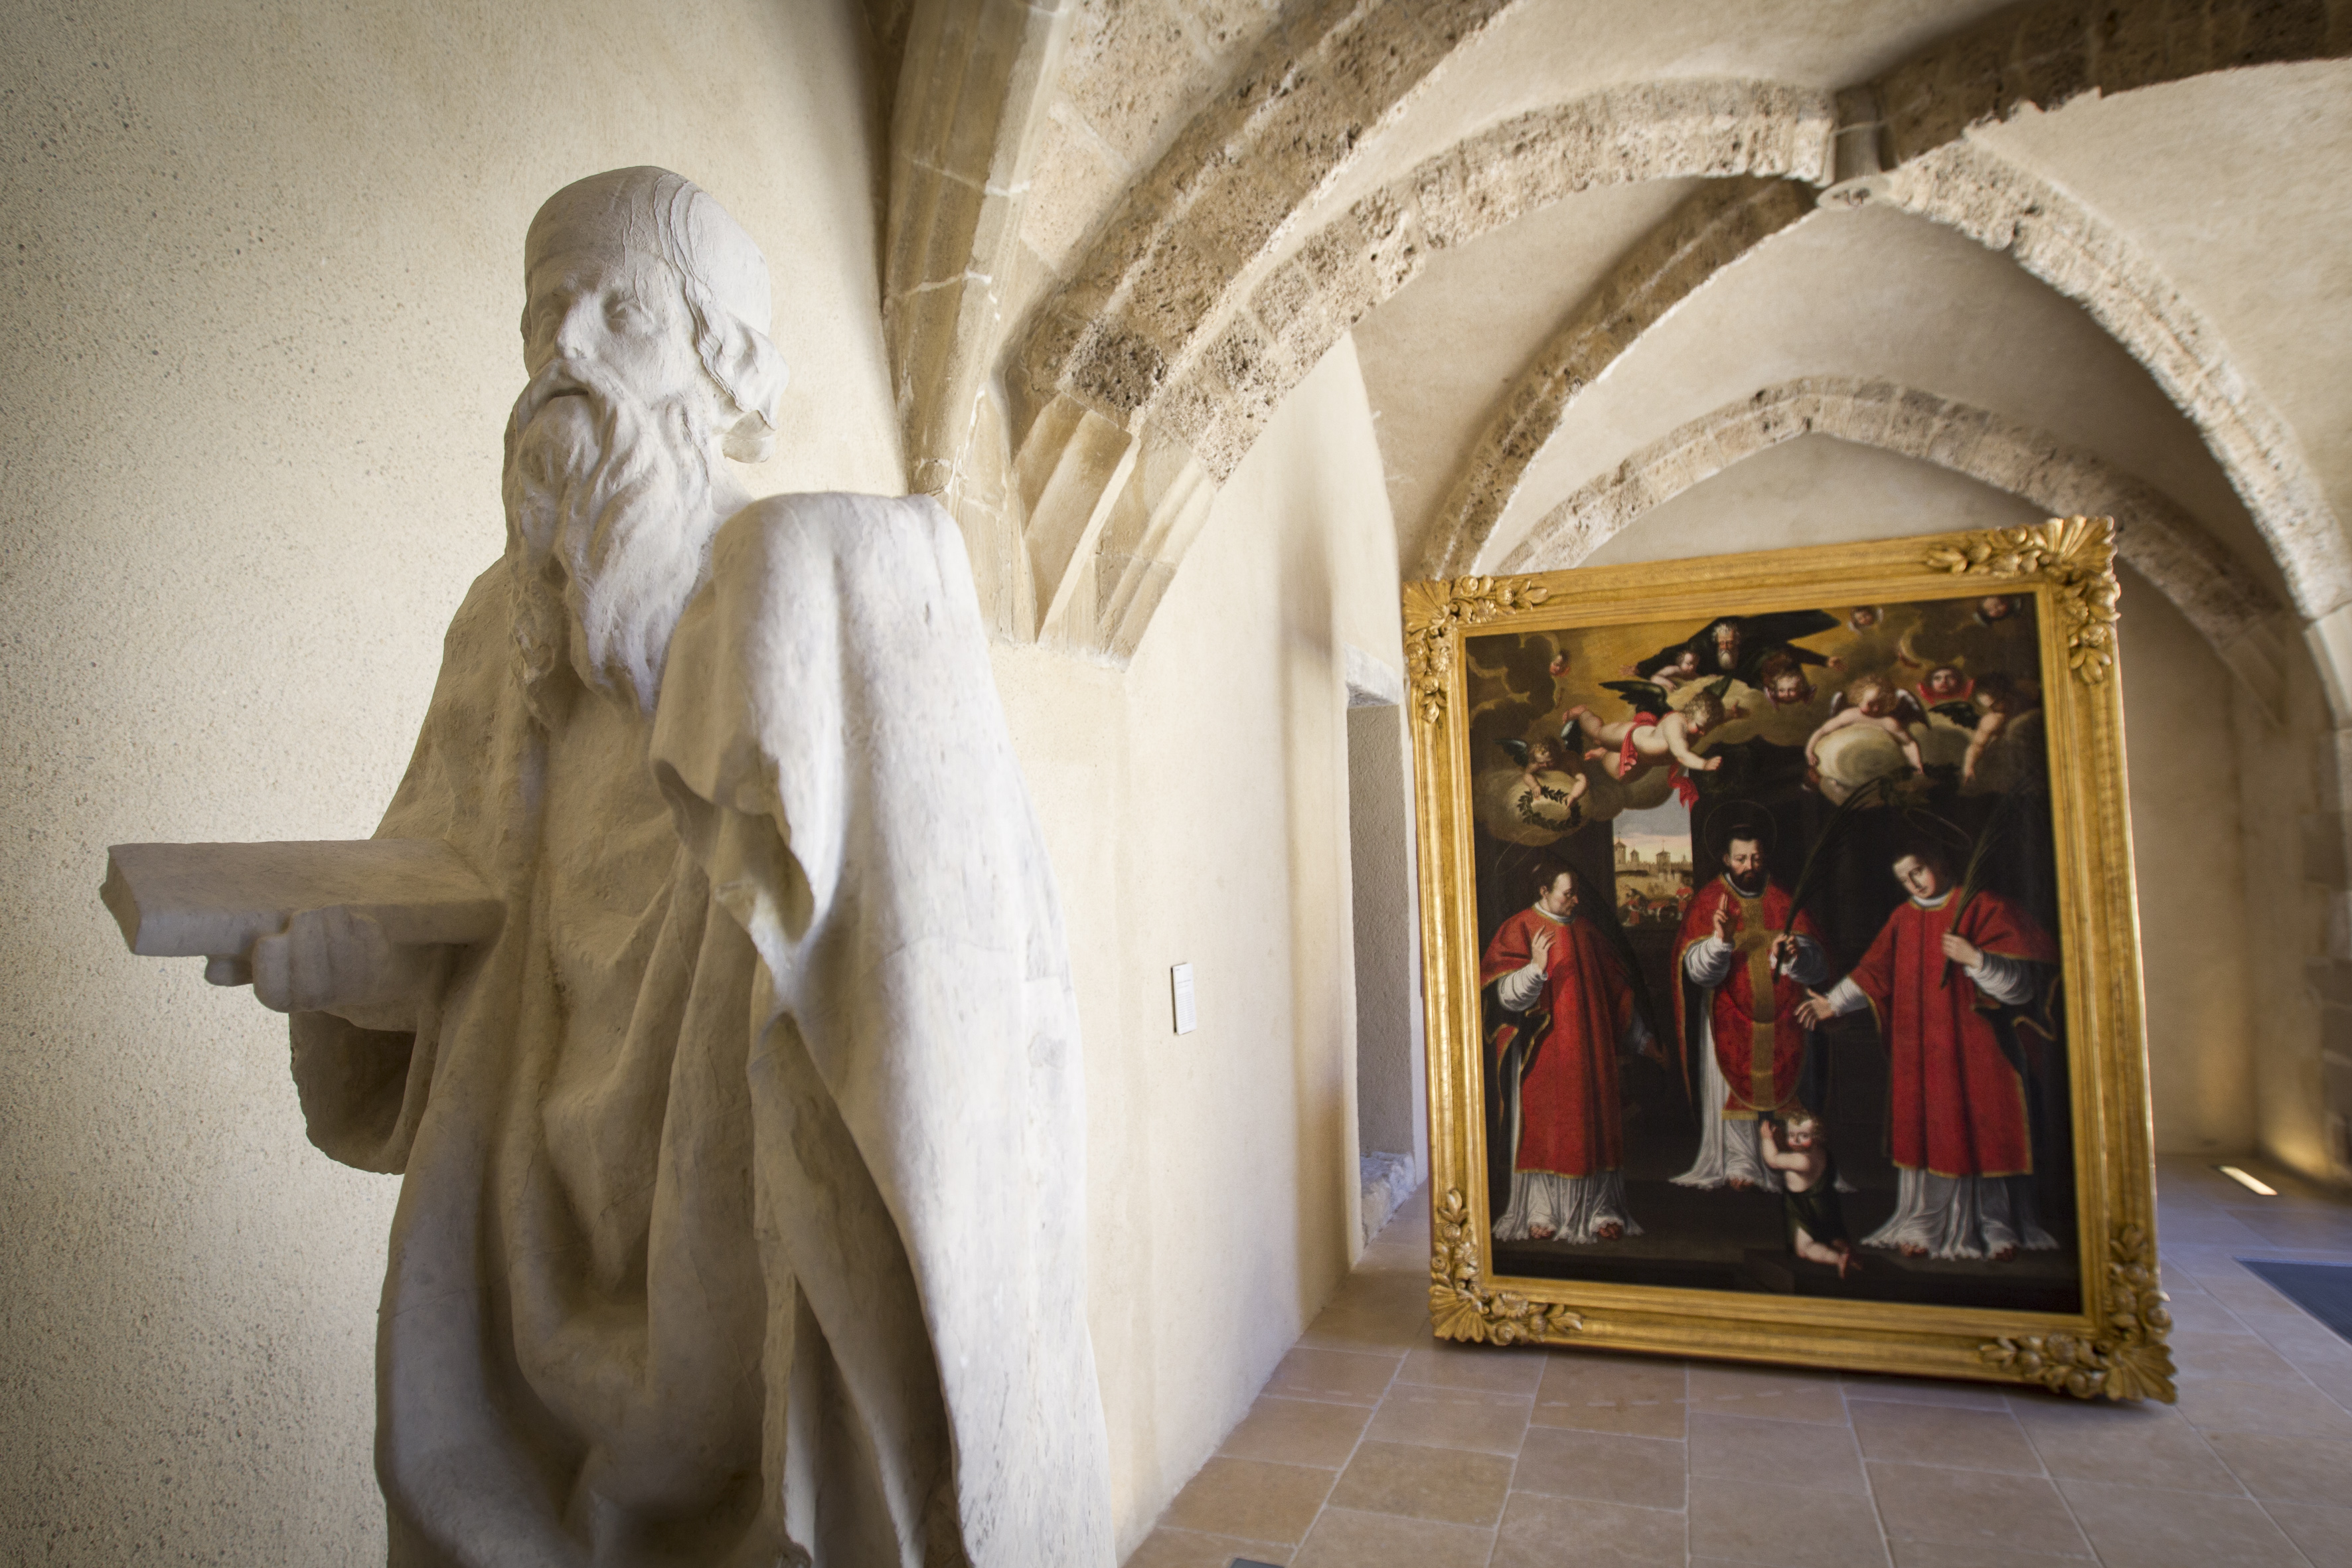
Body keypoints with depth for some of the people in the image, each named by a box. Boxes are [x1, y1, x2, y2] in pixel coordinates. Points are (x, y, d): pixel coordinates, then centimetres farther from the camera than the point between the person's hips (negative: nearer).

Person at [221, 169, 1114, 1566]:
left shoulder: (826, 575, -15)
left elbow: (952, 947, -22)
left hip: (745, 1240, -6)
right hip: (551, 1240, 6)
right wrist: (325, 936, -4)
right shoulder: (514, 625, 7)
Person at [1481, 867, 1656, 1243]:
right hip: (1543, 1051, -5)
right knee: (1542, 1125, -3)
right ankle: (1541, 1212, 5)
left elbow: (1613, 988, 21)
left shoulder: (1584, 930, 13)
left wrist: (1641, 1036, 21)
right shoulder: (1519, 929, -5)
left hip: (1589, 1050, 5)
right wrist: (1535, 967, -30)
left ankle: (1600, 1209, 12)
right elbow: (1506, 994, -13)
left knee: (1593, 1125, 5)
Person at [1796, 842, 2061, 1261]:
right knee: (1928, 1135, 2)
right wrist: (1834, 1002, 7)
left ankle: (1997, 1229, 12)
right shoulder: (1903, 918, 9)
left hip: (1978, 1050, -3)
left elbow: (2020, 985, -9)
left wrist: (1976, 959, -25)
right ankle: (1926, 1226, 9)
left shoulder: (1984, 908, -4)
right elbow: (1874, 973, 14)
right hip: (1922, 1050, 3)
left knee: (1984, 1132, -1)